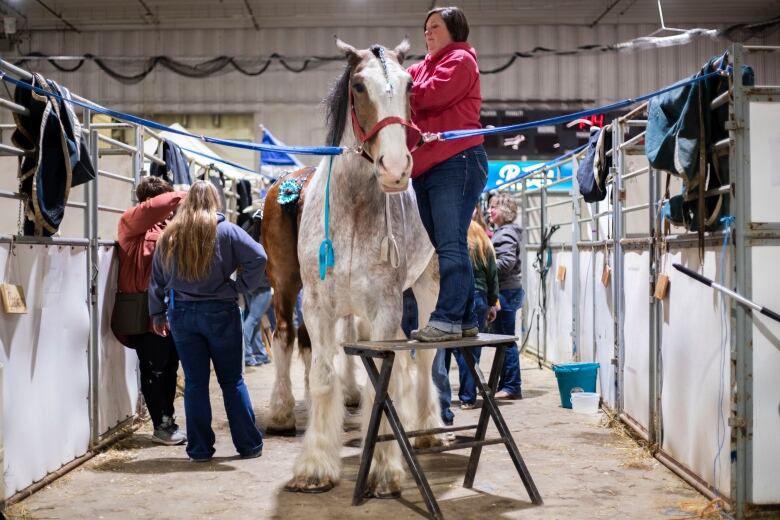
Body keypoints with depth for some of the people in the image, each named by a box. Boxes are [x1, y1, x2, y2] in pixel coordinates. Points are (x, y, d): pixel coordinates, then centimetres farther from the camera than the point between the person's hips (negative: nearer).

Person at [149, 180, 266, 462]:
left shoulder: (169, 235, 6)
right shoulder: (227, 231, -6)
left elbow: (157, 278, 11)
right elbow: (258, 257, -16)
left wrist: (157, 314, 17)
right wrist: (242, 286, -4)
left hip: (182, 315, 2)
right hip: (221, 312, -2)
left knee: (195, 382, 7)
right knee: (232, 380, 7)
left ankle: (199, 448, 11)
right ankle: (249, 445, 12)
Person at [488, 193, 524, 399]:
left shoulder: (507, 233, -12)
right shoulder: (501, 231, 19)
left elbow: (506, 262, -22)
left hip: (506, 292, -10)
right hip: (504, 291, 10)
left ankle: (512, 387, -1)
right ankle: (505, 384, 19)